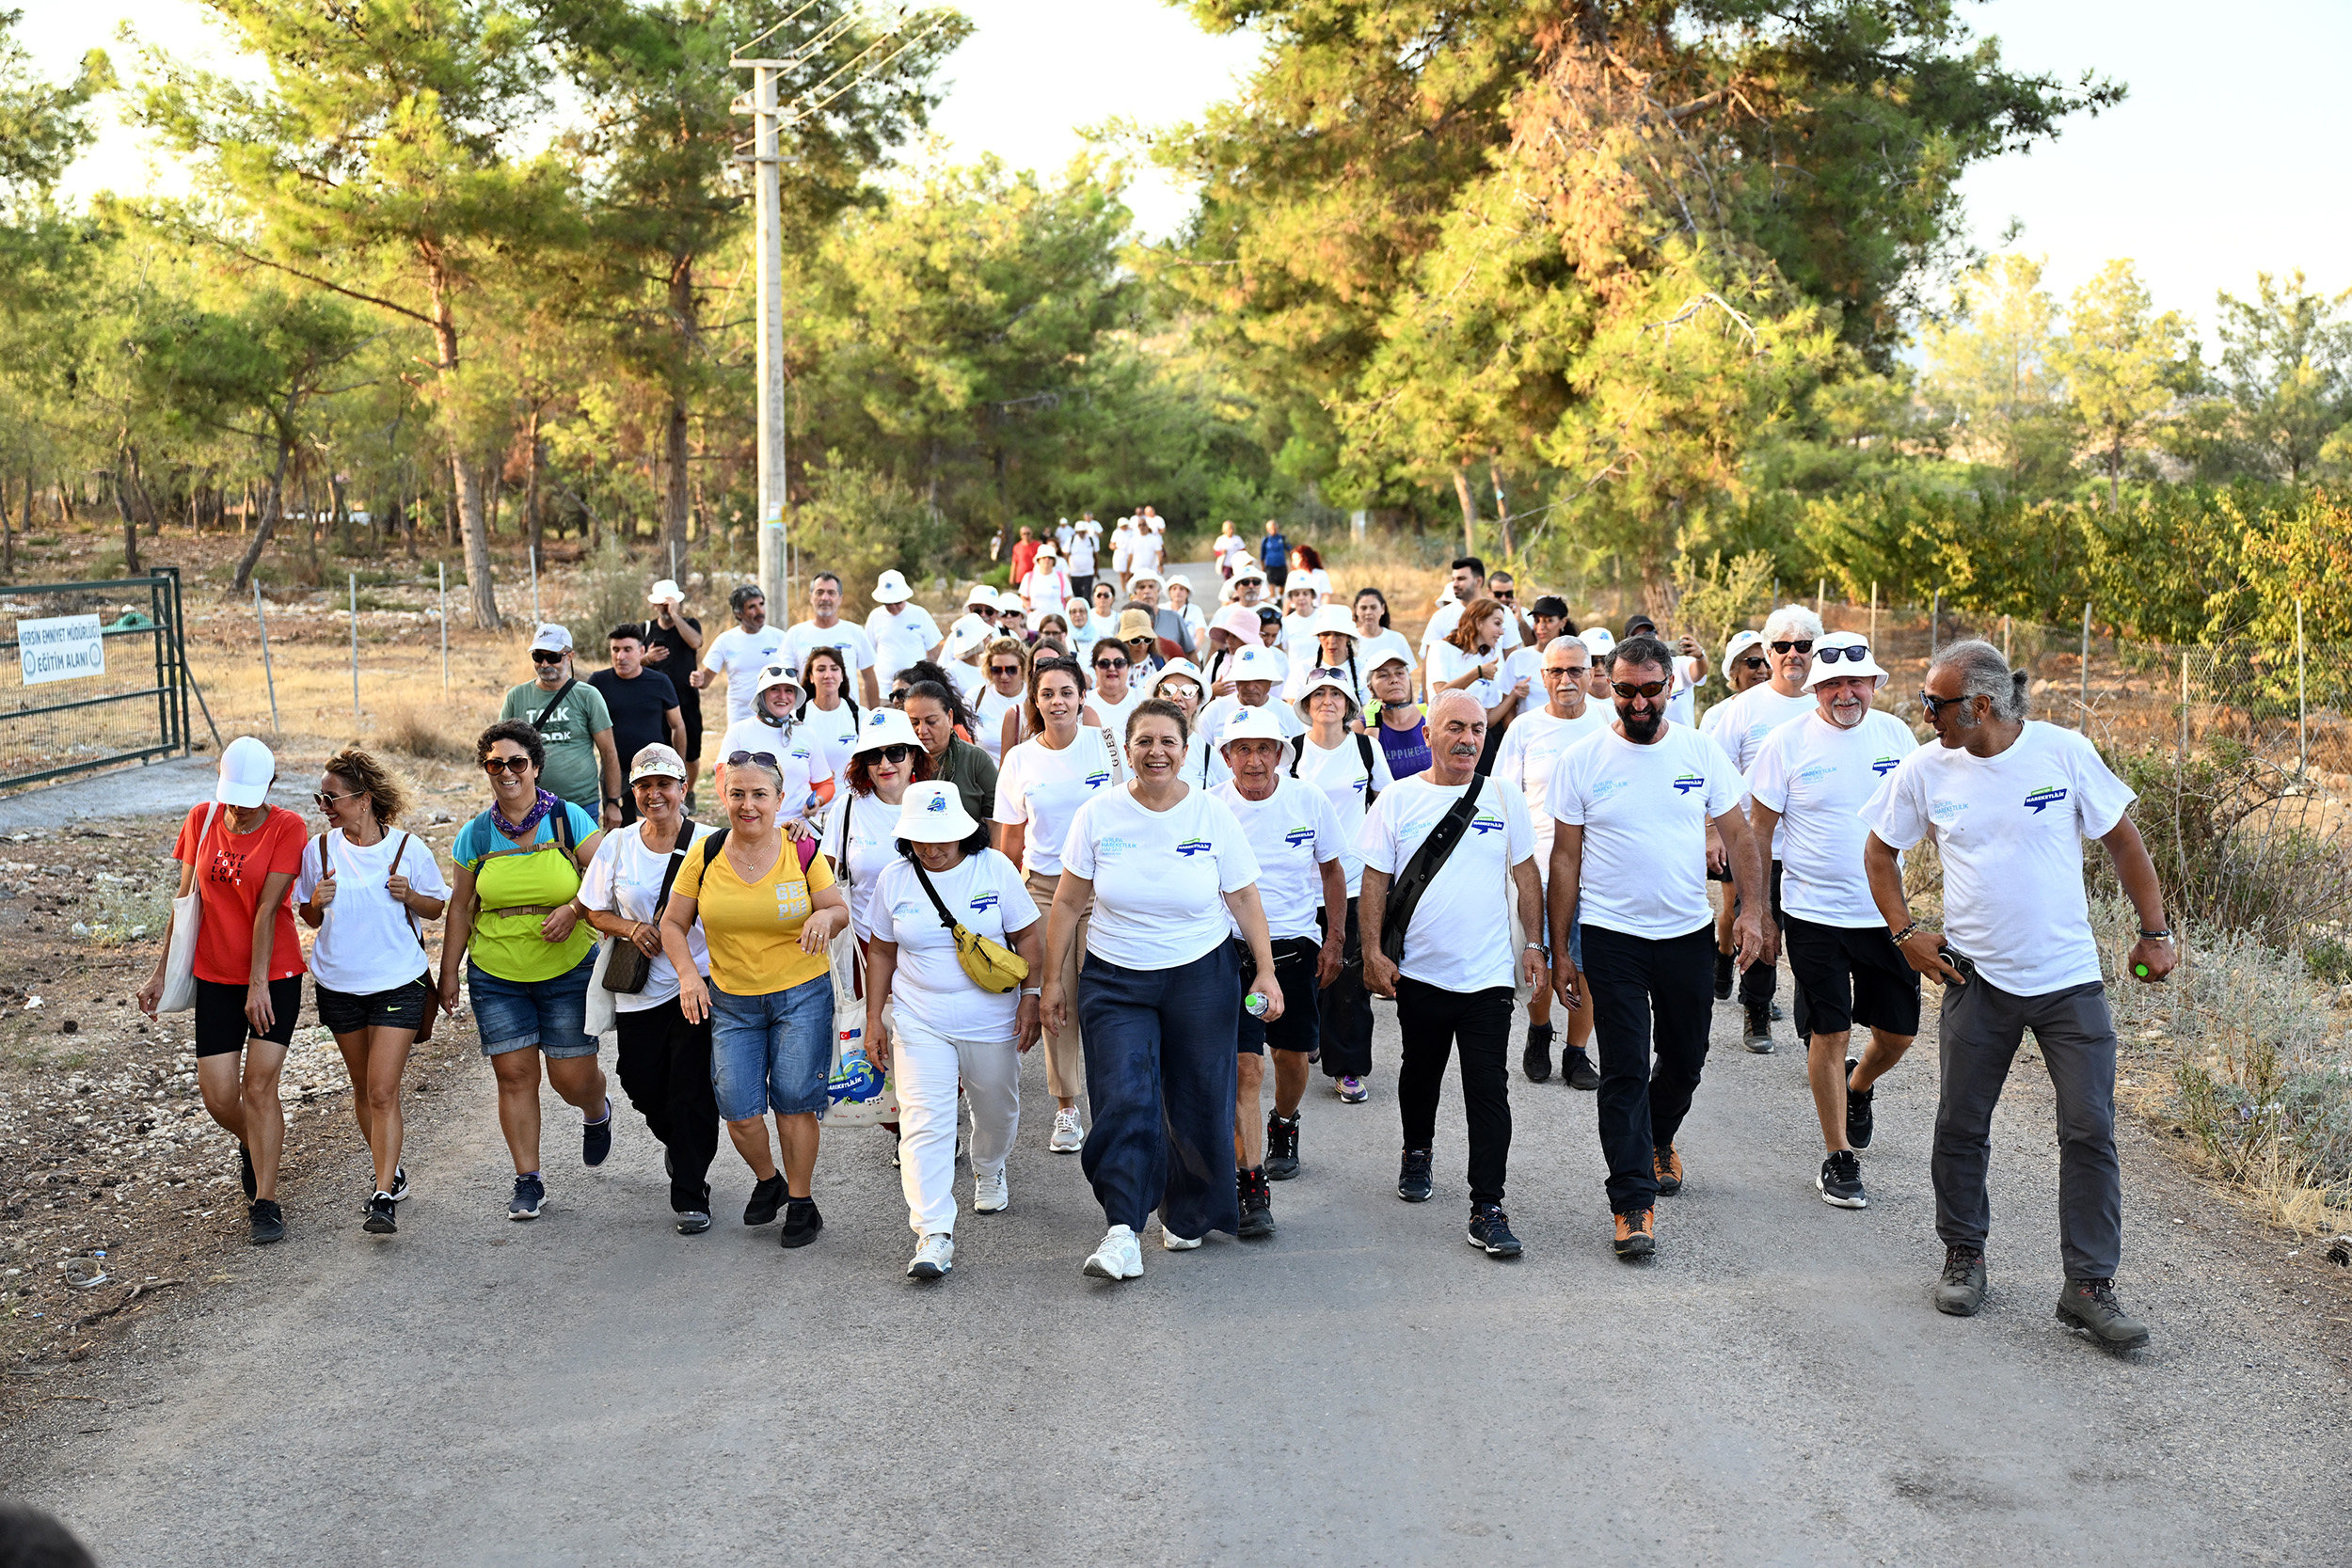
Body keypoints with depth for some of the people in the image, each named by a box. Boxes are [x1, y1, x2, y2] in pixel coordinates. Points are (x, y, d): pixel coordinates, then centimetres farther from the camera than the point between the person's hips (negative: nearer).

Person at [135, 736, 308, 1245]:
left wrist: (259, 983, -17)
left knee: (259, 1086, -7)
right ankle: (251, 1146, 34)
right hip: (215, 977, 4)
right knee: (217, 1094, 0)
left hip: (274, 976, -3)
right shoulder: (201, 820, 2)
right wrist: (161, 971, 8)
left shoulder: (286, 828, -11)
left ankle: (265, 1202, 3)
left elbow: (267, 909, -15)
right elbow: (187, 899, 8)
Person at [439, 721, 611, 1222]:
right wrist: (449, 972, 10)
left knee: (572, 1075, 0)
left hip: (569, 970, -2)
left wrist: (574, 909, -21)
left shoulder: (568, 819, -5)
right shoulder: (476, 835, 2)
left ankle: (596, 1114, 36)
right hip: (496, 975, 2)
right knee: (514, 1074, -1)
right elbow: (460, 908, 10)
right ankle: (528, 1180, 10)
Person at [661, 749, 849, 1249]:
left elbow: (840, 910, 0)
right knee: (739, 1110, -2)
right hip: (731, 1001, 2)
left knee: (794, 1102, -2)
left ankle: (801, 1203, 16)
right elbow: (673, 923, 4)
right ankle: (767, 1180, 28)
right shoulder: (706, 855, -3)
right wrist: (687, 973, -12)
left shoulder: (803, 852, -6)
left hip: (802, 995, -2)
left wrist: (824, 917, -24)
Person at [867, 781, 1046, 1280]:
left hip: (992, 1021, 1)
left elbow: (1028, 935, 1)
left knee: (997, 1109, 18)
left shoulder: (994, 868, -5)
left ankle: (988, 1172, 51)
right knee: (924, 1123, -12)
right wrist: (874, 1021, 7)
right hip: (920, 1026, 0)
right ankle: (934, 1235, -14)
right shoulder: (895, 879, -1)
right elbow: (882, 952, 7)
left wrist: (1031, 998, -6)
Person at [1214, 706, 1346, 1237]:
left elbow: (1331, 870, 11)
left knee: (1292, 1056, 15)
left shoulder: (1309, 801, -2)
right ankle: (1251, 1186, -9)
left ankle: (1283, 1129, 47)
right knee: (1244, 1066, -11)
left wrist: (1334, 938, 9)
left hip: (1296, 945, 2)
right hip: (1232, 948, -2)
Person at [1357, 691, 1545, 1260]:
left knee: (1488, 1089, -6)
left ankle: (1487, 1208, -5)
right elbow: (1375, 880, 0)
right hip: (1419, 972, 1)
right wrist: (1373, 951, -5)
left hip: (1488, 975, 0)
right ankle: (1417, 1153, 45)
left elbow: (1525, 876, 9)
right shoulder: (1398, 800, -1)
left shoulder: (1503, 800, 3)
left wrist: (1535, 943, 4)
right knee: (1420, 1072, 19)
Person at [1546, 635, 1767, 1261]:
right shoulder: (1582, 762, -4)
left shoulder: (1702, 752, 1)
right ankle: (1632, 1203, 0)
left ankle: (1658, 1140, 45)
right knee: (1625, 1070, -4)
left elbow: (1737, 835, 5)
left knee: (1685, 1059, 16)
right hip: (1611, 936, -2)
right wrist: (1561, 950, -1)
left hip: (1688, 933, 3)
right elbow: (1565, 859, 0)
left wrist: (1753, 910, -10)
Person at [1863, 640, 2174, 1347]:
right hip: (1976, 978, 2)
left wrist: (2154, 932, 2)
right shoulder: (1924, 770, -3)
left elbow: (2123, 840, 2)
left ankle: (2090, 1286, 5)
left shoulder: (2064, 752, -8)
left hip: (2070, 978, -1)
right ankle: (1963, 1255, 27)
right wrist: (1905, 931, 2)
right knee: (1961, 1127, 7)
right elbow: (1880, 850, 12)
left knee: (2090, 1130, -3)